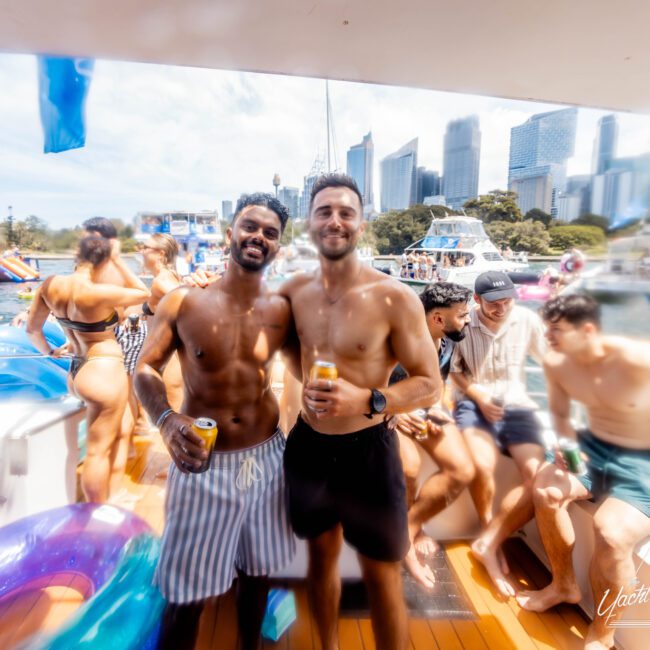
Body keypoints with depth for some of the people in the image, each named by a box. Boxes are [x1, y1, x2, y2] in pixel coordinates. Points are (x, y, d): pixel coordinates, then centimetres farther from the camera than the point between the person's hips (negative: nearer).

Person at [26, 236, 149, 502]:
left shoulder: (51, 285, -1)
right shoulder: (97, 293, -23)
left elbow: (32, 330, 10)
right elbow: (143, 293, -9)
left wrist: (49, 351, 27)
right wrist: (117, 260, -6)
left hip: (78, 370, 8)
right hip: (104, 372, -8)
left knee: (119, 435, 22)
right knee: (99, 450, 5)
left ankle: (111, 500, 30)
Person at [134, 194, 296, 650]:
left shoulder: (282, 310, -4)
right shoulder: (183, 301, -8)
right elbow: (145, 369, -5)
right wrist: (166, 420, -23)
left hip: (266, 458, 3)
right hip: (203, 462, -2)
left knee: (257, 572, 23)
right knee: (186, 597, 8)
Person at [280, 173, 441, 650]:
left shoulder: (394, 298, -15)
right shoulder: (294, 291, -2)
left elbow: (430, 385, -12)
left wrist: (367, 401, -27)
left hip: (367, 450, -4)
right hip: (308, 446, 5)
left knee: (382, 575, 15)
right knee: (321, 557, 26)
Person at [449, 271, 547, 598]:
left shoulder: (528, 320, -4)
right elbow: (453, 370, 0)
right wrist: (478, 397, -13)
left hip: (516, 406, 3)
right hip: (474, 404, -2)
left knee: (539, 475, -19)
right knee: (482, 467, -29)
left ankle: (487, 543, -3)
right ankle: (489, 533, 5)